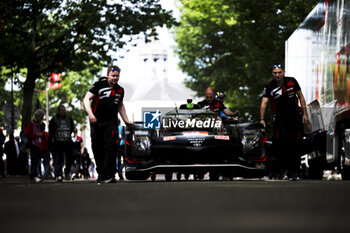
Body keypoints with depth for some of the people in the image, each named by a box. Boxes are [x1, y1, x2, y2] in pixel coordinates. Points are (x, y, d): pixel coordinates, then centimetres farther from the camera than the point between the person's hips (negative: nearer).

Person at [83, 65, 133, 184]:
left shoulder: (120, 90, 12)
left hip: (111, 122, 1)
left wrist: (126, 120, 22)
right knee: (97, 149, 4)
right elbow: (86, 99, -4)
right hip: (97, 121, -1)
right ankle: (101, 174, 15)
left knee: (110, 148, -13)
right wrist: (90, 114, -16)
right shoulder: (99, 85, -1)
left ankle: (109, 175, -15)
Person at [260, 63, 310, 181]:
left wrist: (305, 114, 3)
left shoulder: (292, 82, -1)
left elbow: (301, 97, 8)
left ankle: (294, 172, 5)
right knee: (280, 142, -15)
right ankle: (282, 169, -6)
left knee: (294, 144, -1)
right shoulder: (269, 87, -5)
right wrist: (262, 119, -27)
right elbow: (264, 103, -14)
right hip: (279, 117, -1)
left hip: (295, 115, 1)